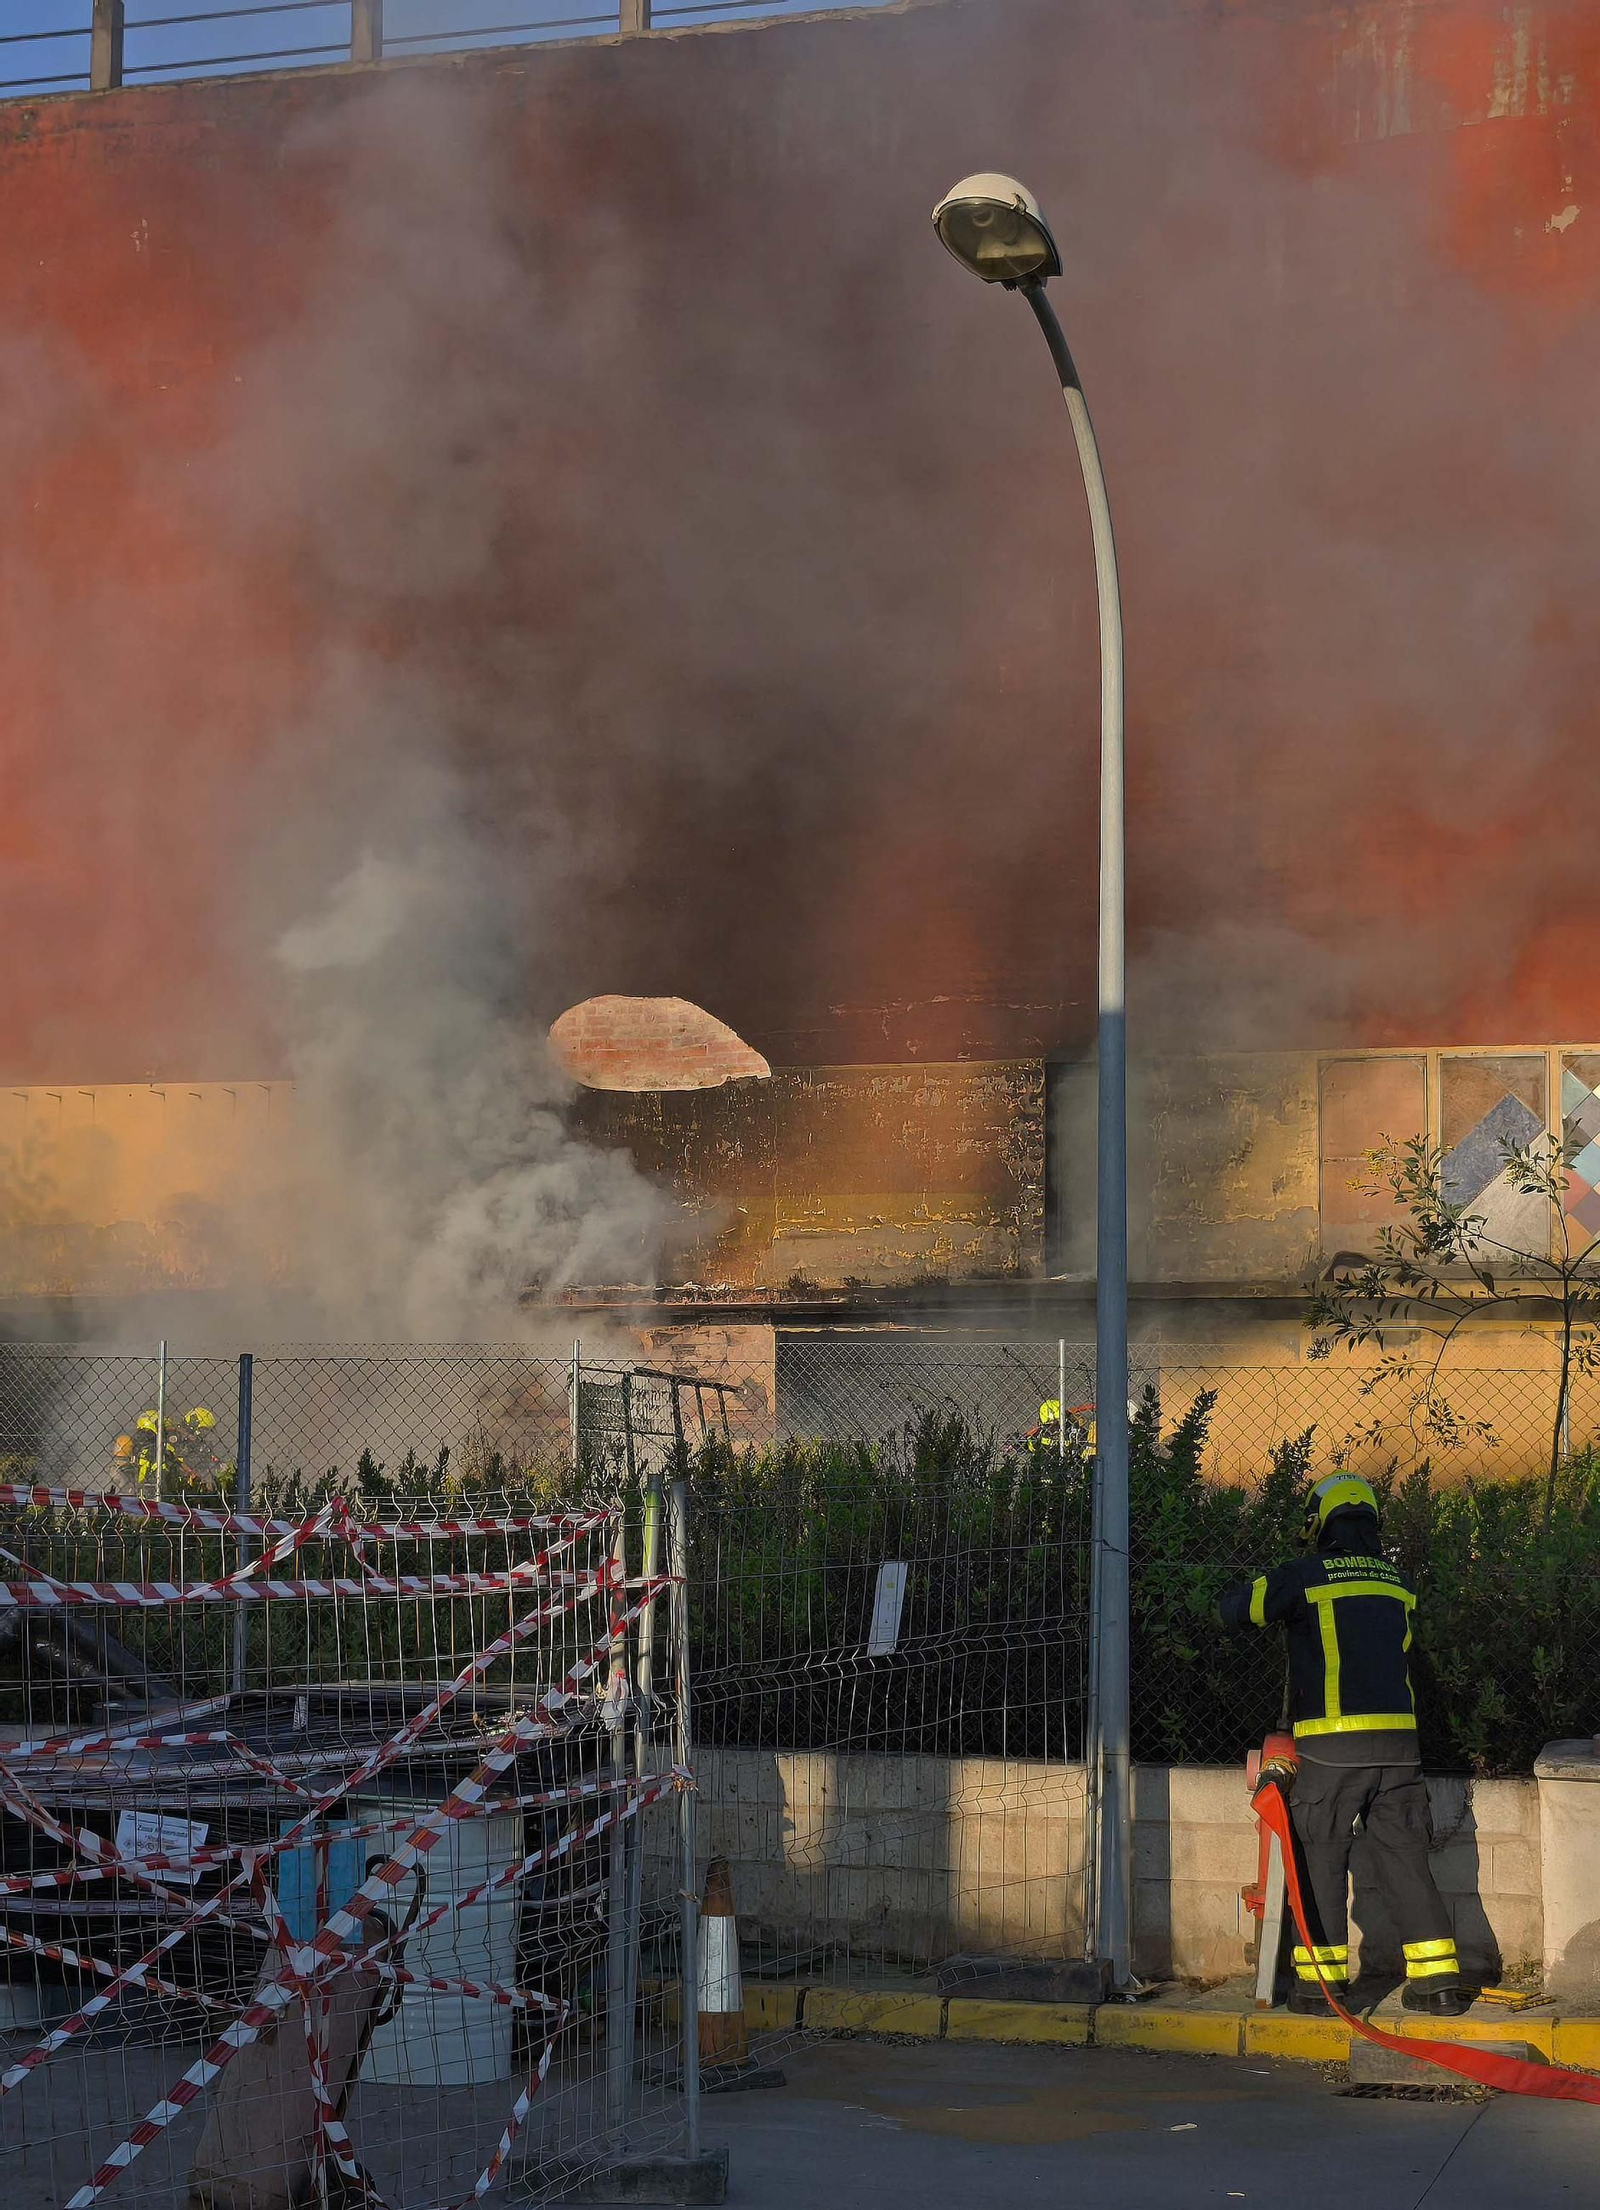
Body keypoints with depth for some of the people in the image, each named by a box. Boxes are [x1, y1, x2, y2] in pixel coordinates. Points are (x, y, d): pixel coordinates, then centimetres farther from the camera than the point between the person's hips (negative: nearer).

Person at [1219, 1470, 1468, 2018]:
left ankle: (1320, 1978, 7)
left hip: (1330, 1746, -4)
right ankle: (1438, 1978, 7)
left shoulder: (1304, 1577, -2)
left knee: (1322, 1859, 7)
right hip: (1398, 1743, 4)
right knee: (1403, 1857, 9)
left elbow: (1235, 1609, 4)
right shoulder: (1396, 1582, 12)